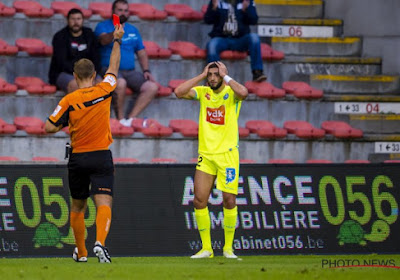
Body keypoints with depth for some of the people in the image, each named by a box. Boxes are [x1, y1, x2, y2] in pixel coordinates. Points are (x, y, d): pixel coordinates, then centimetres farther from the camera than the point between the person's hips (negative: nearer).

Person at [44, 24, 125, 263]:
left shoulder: (69, 101, -7)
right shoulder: (104, 91, -4)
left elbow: (49, 127, -6)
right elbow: (114, 67, 12)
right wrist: (117, 40, 24)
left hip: (77, 158, 1)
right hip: (101, 157, -1)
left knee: (78, 207, 17)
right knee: (104, 203, -11)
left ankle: (81, 252, 25)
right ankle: (100, 242, -35)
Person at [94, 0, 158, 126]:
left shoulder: (133, 30, 20)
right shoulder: (103, 26, 3)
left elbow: (141, 52, 22)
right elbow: (104, 40, -20)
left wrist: (146, 71, 6)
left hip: (130, 72, 6)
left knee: (152, 87, -18)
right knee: (121, 83, -38)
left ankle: (130, 119, -15)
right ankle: (120, 119, -20)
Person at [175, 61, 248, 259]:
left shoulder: (231, 92, -2)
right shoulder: (203, 92, 8)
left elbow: (243, 93, -26)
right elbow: (179, 92, -7)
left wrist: (225, 76, -14)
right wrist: (202, 75, -5)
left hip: (227, 154, -4)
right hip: (206, 154, 4)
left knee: (229, 200, -7)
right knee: (199, 201, -2)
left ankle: (228, 248, 4)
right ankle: (206, 248, 6)